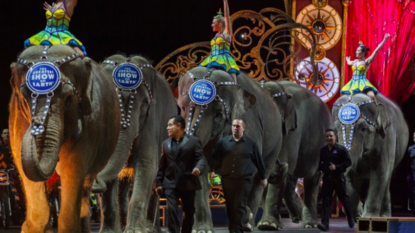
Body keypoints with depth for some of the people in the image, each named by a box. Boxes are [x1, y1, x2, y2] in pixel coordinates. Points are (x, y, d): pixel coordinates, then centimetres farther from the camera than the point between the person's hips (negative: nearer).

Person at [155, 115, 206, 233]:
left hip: (188, 183, -2)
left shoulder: (193, 141, 0)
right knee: (171, 210, -11)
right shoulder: (166, 144, 13)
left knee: (189, 212, 8)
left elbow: (201, 158, -8)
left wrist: (198, 167, -30)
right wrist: (159, 182, 9)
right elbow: (162, 165, 14)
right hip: (170, 183, 2)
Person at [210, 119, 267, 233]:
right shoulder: (223, 142, 7)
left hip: (244, 180, -2)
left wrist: (263, 177, 11)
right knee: (230, 207, 8)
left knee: (240, 206, -9)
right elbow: (216, 158, 7)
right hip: (227, 179, 2)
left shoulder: (251, 143, 4)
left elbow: (259, 161, 9)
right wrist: (213, 170, -7)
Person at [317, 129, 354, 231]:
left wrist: (336, 167, -19)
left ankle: (350, 219, 31)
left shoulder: (341, 149, -6)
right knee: (326, 201, -7)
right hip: (327, 178, 3)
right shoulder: (323, 150, 9)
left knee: (344, 199, 10)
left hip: (338, 178, -3)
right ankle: (325, 224, -14)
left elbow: (348, 162, -8)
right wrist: (320, 168, 3)